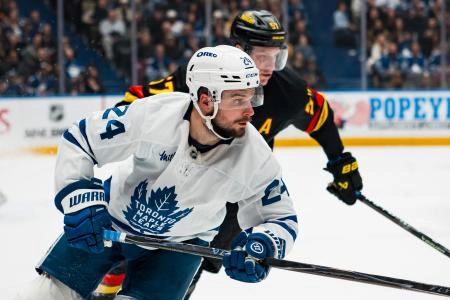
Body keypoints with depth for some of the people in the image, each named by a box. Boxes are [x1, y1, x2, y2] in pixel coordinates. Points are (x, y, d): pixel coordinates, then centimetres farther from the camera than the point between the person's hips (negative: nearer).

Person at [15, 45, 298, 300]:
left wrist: (260, 246, -34)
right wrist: (81, 200, -28)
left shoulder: (255, 158, -27)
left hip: (179, 242, 0)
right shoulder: (151, 114, -31)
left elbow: (282, 219, -13)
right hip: (113, 216, 0)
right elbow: (78, 141, -18)